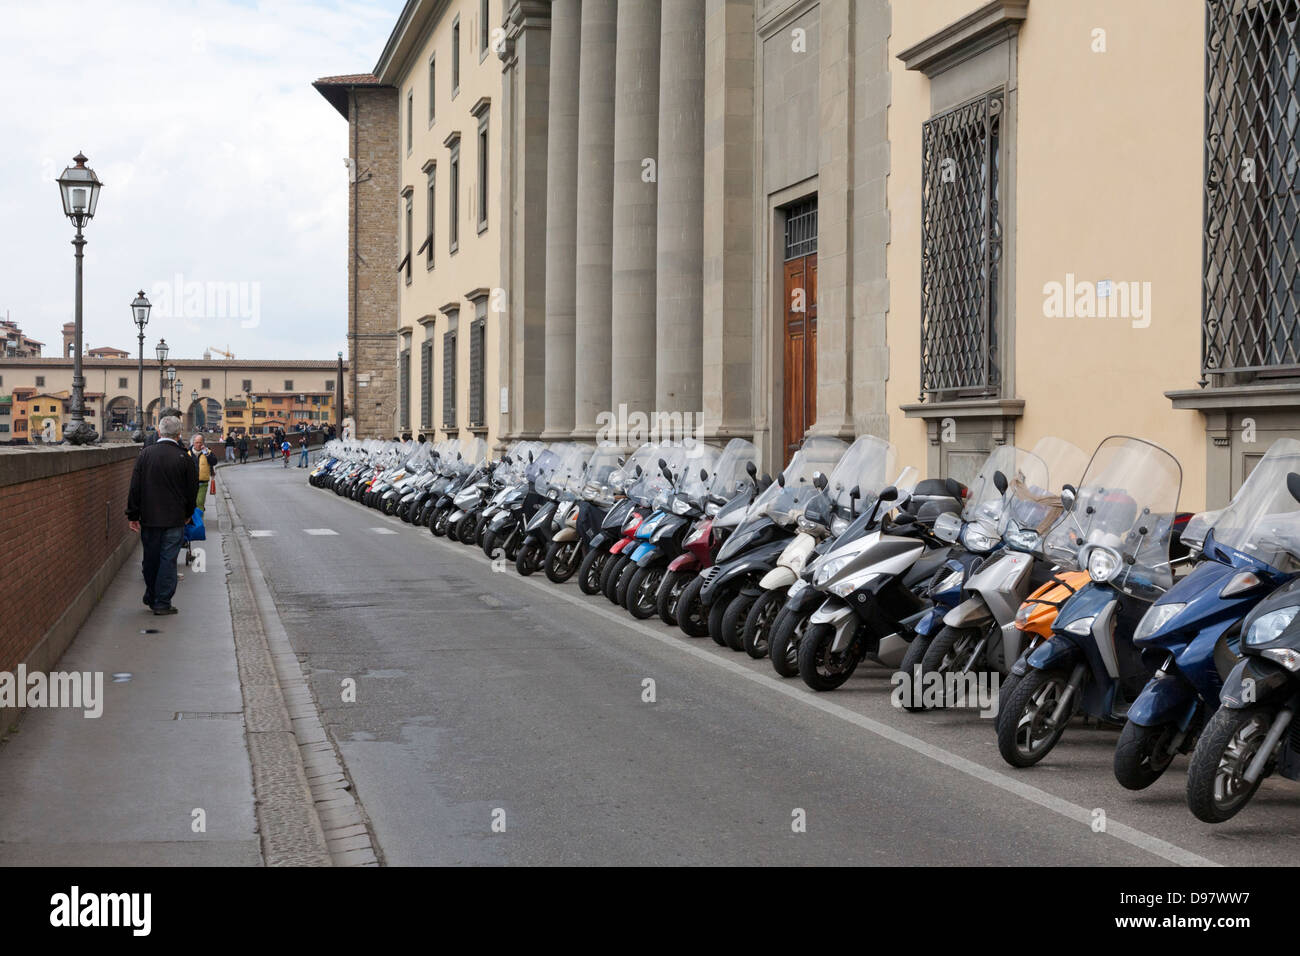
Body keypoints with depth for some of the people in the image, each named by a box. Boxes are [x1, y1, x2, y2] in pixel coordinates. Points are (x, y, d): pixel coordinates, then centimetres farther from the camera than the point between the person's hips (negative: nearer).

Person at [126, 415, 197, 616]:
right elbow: (192, 490, 0)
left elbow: (135, 488, -1)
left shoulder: (145, 454, -3)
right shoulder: (185, 459, -8)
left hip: (149, 517, 2)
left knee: (151, 558, 15)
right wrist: (187, 514, 16)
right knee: (168, 559, 2)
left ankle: (151, 597, 28)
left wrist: (133, 515, 5)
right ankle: (162, 603, 3)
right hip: (174, 519, -2)